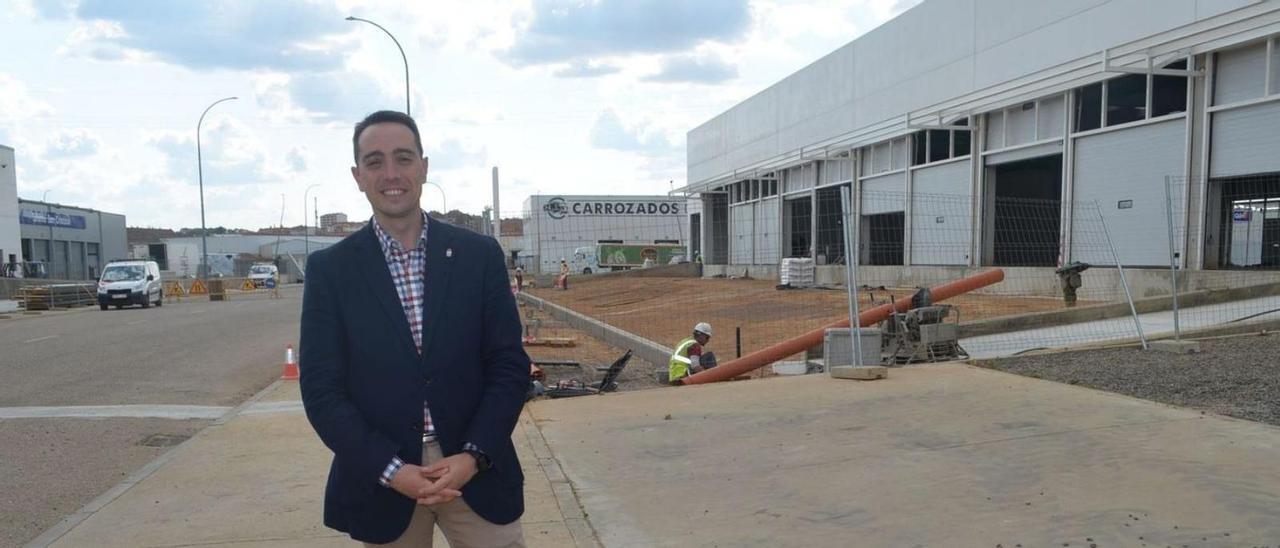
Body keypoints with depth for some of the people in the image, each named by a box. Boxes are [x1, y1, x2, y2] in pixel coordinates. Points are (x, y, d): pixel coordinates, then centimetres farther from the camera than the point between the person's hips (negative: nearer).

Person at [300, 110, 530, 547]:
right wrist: (391, 470, -13)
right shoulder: (329, 269, -1)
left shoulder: (480, 255, 0)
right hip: (381, 479, 0)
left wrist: (474, 456, -12)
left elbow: (510, 364, -1)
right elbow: (322, 388, -4)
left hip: (476, 469, 0)